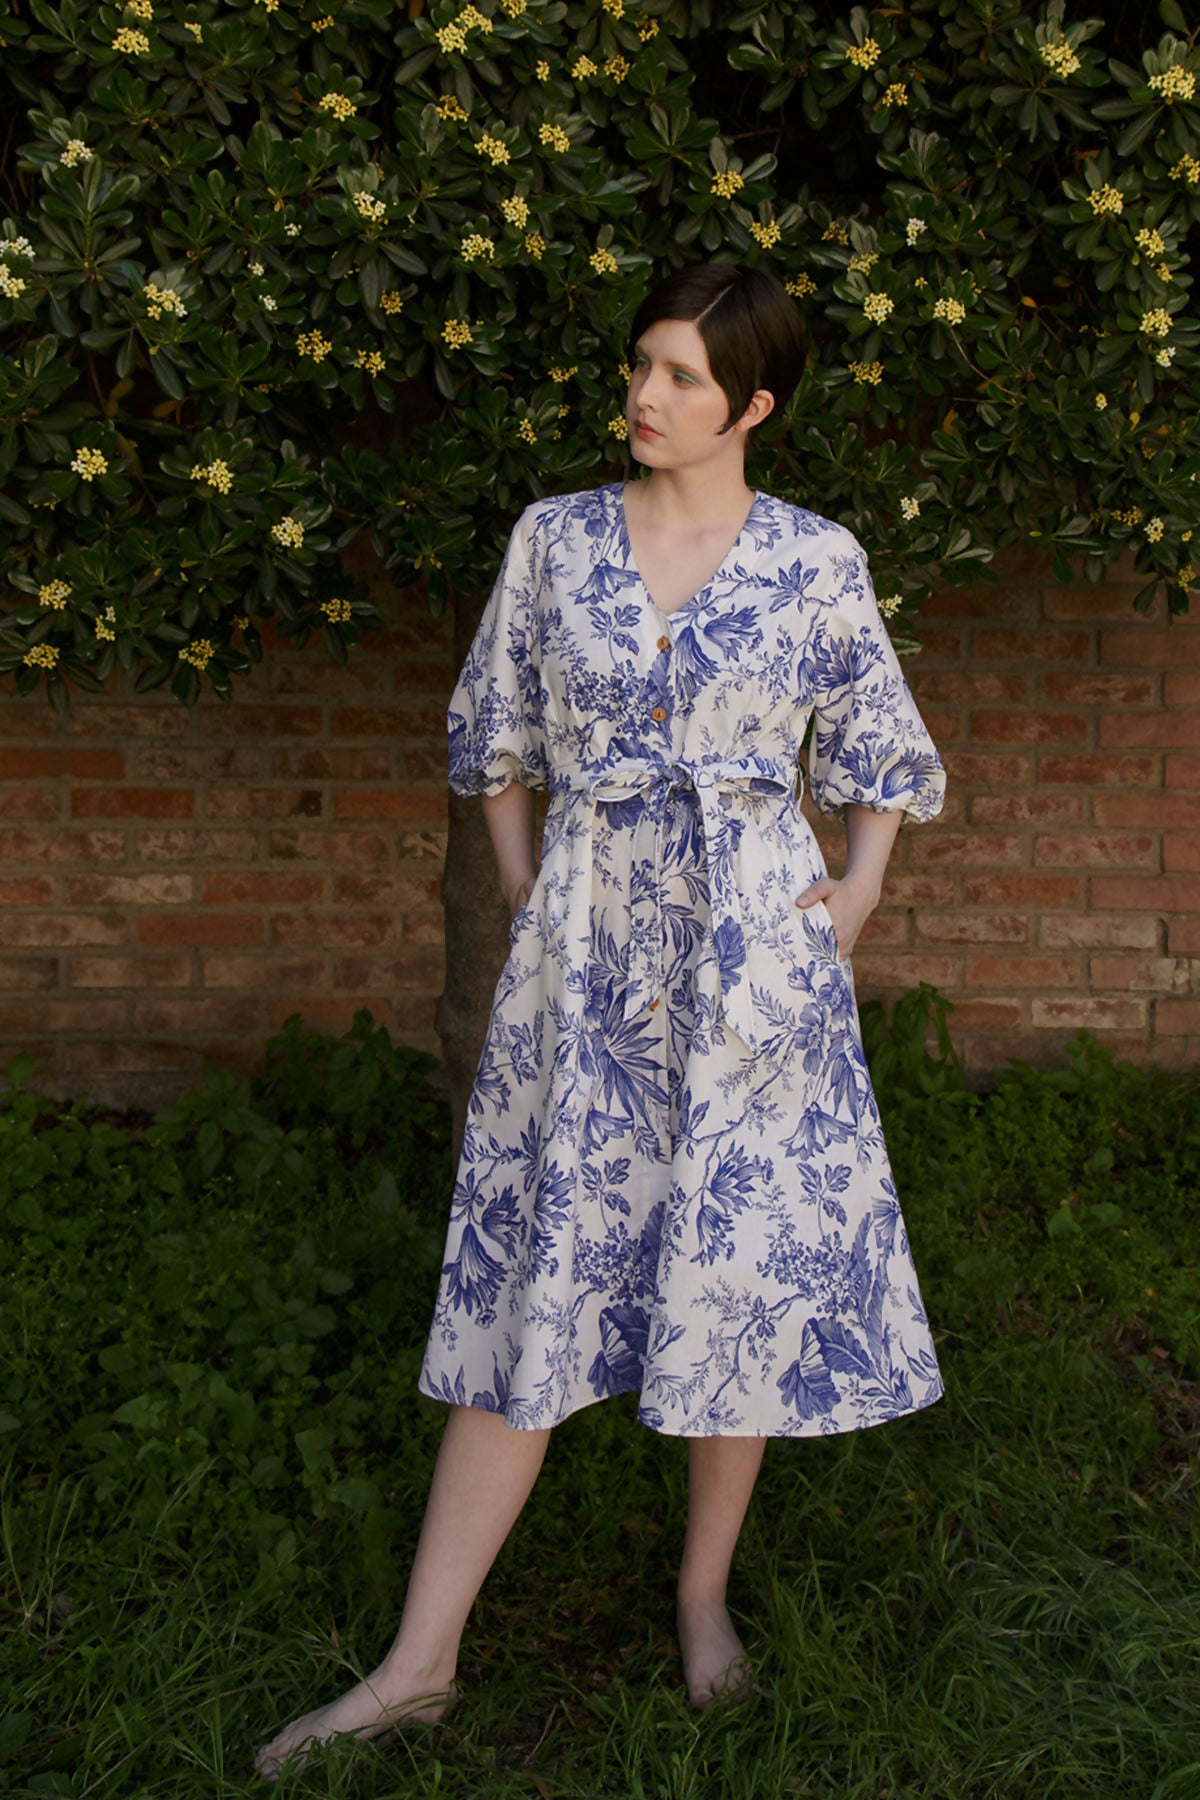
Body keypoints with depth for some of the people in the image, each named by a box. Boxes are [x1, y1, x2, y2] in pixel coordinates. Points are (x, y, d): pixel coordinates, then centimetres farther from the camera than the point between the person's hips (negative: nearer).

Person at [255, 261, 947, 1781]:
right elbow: (497, 739, 14)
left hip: (755, 945, 0)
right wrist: (521, 890, 6)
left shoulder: (818, 561, 1)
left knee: (744, 1264, 7)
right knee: (535, 1277, 3)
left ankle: (704, 1595, 29)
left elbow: (877, 749, 13)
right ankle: (421, 1659, 11)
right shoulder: (553, 539, 4)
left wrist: (859, 890, 0)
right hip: (586, 951, 1)